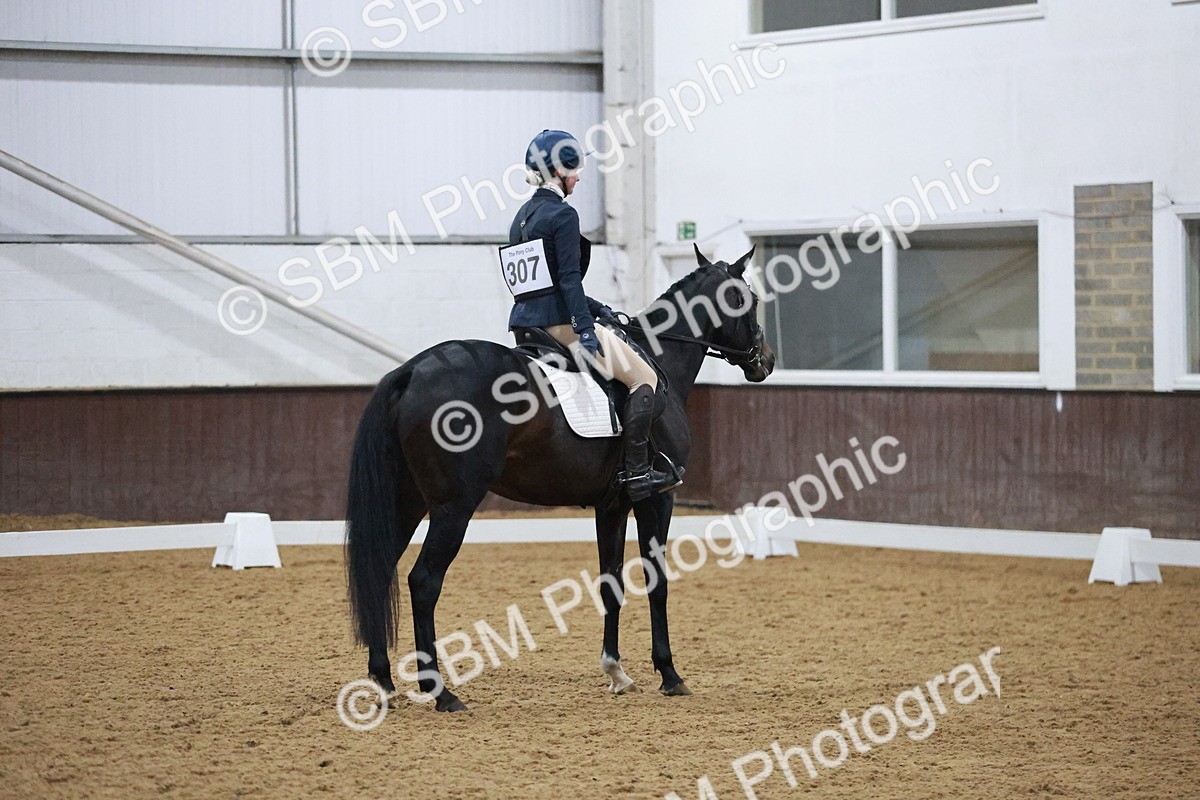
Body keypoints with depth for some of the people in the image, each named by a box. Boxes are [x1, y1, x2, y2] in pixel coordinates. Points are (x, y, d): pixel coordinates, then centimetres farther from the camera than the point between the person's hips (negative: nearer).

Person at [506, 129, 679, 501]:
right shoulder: (563, 215, -11)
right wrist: (585, 330, -25)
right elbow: (569, 278, -20)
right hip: (560, 322, -10)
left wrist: (594, 307, 23)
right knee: (646, 379, -3)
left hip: (525, 322, 10)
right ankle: (636, 471, -11)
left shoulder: (523, 216, 16)